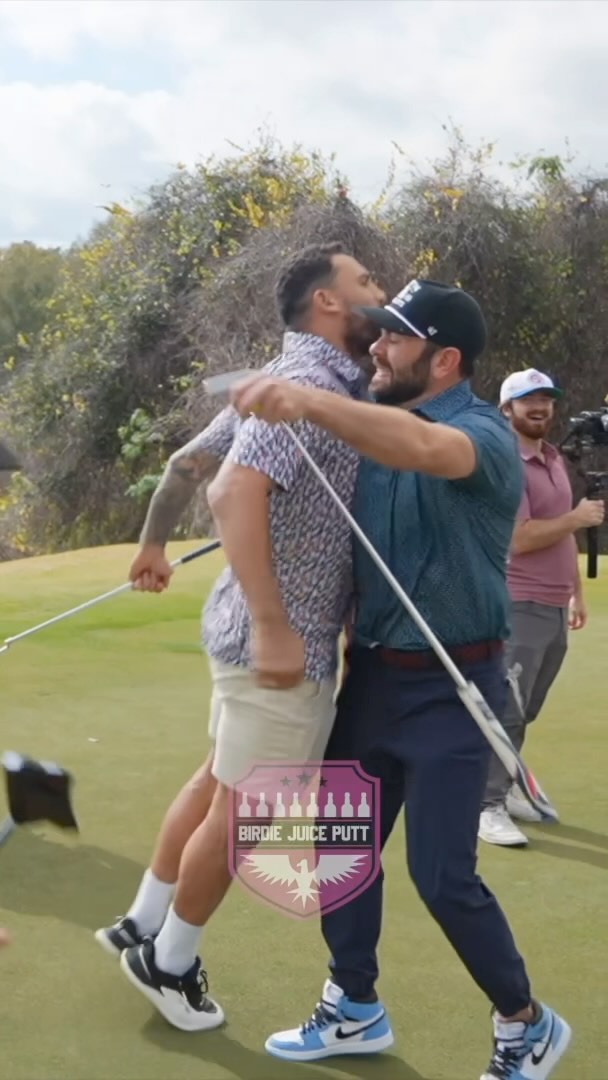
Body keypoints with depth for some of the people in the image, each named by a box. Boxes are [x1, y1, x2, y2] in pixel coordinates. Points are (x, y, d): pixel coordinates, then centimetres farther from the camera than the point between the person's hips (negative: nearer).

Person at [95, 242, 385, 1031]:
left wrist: (154, 545, 33)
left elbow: (186, 462, 19)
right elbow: (235, 492, -32)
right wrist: (274, 626, -33)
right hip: (283, 641, -10)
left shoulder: (293, 378, 11)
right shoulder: (313, 384, -19)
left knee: (218, 782, 22)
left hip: (260, 630, 10)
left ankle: (144, 926, 36)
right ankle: (170, 962, 25)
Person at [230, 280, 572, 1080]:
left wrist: (309, 401, -56)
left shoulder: (482, 432, -19)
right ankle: (354, 1012, 32)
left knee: (442, 875, -4)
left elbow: (422, 448, -43)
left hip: (450, 686, -7)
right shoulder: (373, 427, 5)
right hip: (371, 673, 7)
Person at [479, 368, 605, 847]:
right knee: (506, 711, -6)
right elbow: (520, 539, -21)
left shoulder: (557, 460, 15)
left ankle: (503, 788, 23)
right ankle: (488, 806, -2)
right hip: (521, 607, -8)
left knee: (524, 712, 13)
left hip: (556, 607, 8)